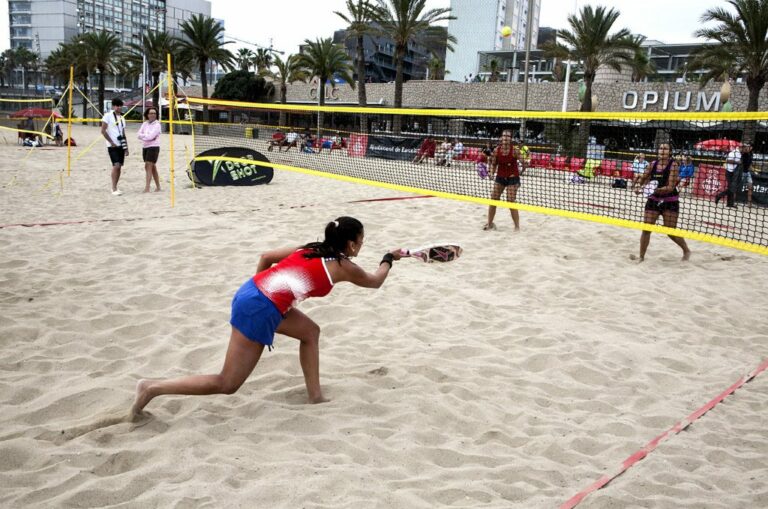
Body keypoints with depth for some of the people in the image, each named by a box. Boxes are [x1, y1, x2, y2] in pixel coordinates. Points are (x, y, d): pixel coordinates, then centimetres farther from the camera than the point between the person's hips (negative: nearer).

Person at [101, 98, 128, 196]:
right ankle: (114, 189, -11)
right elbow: (103, 131, -9)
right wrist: (112, 142, -12)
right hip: (112, 145, -6)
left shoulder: (122, 118, 16)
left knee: (119, 166, 6)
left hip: (121, 145, 7)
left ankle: (115, 187, 15)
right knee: (116, 165, -15)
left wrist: (126, 148, 13)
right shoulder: (108, 115, -4)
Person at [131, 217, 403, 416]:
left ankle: (315, 397, 26)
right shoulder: (344, 266, 1)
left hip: (251, 291, 9)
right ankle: (153, 387, 4)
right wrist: (388, 259, 37)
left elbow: (266, 256, 22)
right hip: (260, 310, -9)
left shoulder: (312, 249, 19)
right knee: (226, 385, 3)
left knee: (310, 332, 23)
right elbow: (375, 281, 21)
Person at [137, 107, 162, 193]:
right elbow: (139, 135, 1)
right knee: (153, 167, 13)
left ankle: (147, 188, -19)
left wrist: (143, 136, -4)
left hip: (153, 147, -7)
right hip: (145, 147, 7)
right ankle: (158, 187, 22)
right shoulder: (145, 124, 10)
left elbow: (151, 136, -18)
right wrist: (147, 136, -12)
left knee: (148, 166, -15)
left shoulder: (157, 125, -8)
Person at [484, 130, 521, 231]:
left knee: (511, 202, -8)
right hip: (500, 177, 4)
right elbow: (493, 164, 5)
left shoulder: (514, 150, -15)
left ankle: (517, 226, 7)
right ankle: (489, 223, 22)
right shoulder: (496, 150, -4)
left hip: (512, 178, -4)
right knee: (493, 200, 5)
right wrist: (491, 173, -8)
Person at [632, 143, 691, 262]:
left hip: (670, 202, -4)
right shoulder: (653, 164, 1)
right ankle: (641, 256, 13)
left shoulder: (673, 165, -13)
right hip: (653, 200, 4)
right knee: (646, 229, 0)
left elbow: (671, 187, -21)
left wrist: (657, 190, -35)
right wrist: (638, 186, -7)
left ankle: (686, 250, 29)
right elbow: (643, 178, 14)